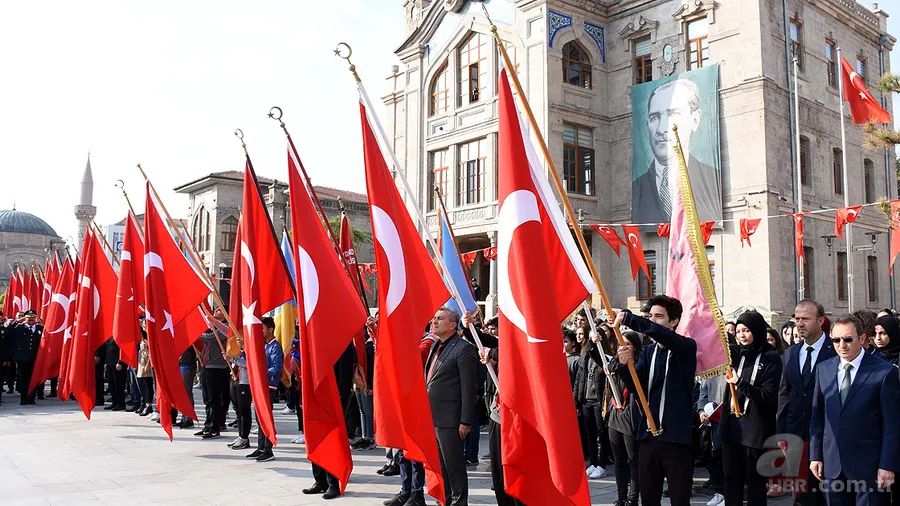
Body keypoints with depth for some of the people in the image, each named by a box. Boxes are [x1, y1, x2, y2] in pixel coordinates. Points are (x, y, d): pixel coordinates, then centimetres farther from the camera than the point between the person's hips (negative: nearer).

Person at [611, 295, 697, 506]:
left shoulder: (686, 347, -5)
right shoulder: (647, 351, 12)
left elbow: (661, 334, -28)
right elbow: (635, 386, 0)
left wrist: (627, 319, -28)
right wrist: (623, 365, -19)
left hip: (676, 437, -5)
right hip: (648, 436, 5)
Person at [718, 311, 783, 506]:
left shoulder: (770, 358, -6)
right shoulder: (736, 352, 8)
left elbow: (768, 395, -11)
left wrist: (740, 382, -20)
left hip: (756, 428, -5)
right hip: (731, 425, 5)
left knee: (755, 482, 6)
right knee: (731, 480, 11)